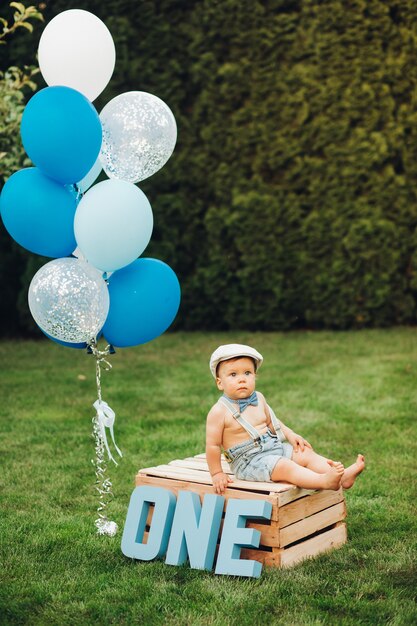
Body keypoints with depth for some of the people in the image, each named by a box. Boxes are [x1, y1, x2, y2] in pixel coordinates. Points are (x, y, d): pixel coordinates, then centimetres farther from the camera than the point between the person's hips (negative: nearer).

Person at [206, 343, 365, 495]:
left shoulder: (258, 398, 7)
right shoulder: (219, 412, -15)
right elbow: (213, 445, -11)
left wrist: (290, 435, 8)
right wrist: (217, 474, -8)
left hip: (275, 446, 8)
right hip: (249, 460, -8)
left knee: (306, 454, -5)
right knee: (285, 466, -27)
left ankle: (343, 476, -16)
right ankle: (324, 481, -43)